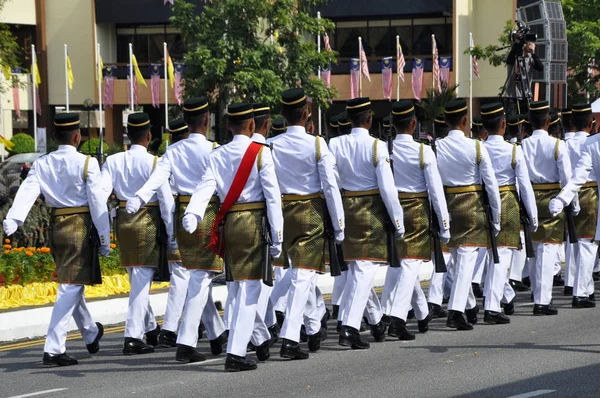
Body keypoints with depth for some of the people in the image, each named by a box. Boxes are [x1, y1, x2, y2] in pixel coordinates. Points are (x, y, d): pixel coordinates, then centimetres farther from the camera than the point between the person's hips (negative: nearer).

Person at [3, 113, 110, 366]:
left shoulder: (41, 165, 3)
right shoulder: (86, 164, -10)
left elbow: (26, 193, -10)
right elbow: (98, 203, -11)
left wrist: (12, 222, -22)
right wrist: (104, 240, -5)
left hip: (57, 228, 6)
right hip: (82, 228, -6)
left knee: (71, 285, 22)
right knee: (71, 288, -6)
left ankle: (91, 334, 43)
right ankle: (53, 349, -14)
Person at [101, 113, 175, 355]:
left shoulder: (114, 162, 2)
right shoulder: (154, 163, -10)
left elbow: (101, 193, -7)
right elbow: (166, 201, -10)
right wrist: (172, 235, -4)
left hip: (123, 222, 5)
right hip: (148, 223, -5)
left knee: (137, 280, 19)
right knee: (142, 281, -3)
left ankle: (150, 328, 33)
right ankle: (133, 337, -7)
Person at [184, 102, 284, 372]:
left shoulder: (217, 156, 6)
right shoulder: (261, 153, -5)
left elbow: (205, 187, -9)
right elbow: (272, 196, -8)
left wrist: (192, 216, -23)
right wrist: (277, 237, -5)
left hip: (228, 224, 5)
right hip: (254, 223, -4)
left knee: (239, 289, 18)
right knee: (248, 290, -4)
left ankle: (262, 341, 33)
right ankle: (235, 354, -11)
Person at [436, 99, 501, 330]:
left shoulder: (437, 148, -3)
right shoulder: (476, 148, -10)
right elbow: (491, 184, -7)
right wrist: (496, 218, 2)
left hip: (446, 205, 4)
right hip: (472, 205, -4)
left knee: (457, 259, 17)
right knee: (467, 258, -4)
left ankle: (470, 306, 32)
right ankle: (456, 311, -16)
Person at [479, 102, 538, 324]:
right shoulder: (514, 151, -9)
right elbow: (525, 186, -6)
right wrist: (533, 216, 2)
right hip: (508, 205, -4)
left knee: (494, 255, 19)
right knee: (502, 256, -3)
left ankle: (508, 298, 35)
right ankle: (492, 308, -11)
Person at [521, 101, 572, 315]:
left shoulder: (523, 145, -2)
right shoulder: (557, 145, -10)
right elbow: (566, 177, -10)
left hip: (529, 198, 4)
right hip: (552, 198, -4)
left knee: (534, 250, 16)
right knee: (548, 249, -3)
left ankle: (540, 296, 26)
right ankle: (542, 301, -8)